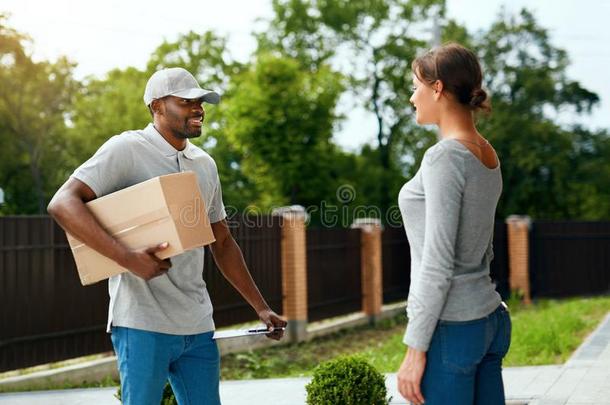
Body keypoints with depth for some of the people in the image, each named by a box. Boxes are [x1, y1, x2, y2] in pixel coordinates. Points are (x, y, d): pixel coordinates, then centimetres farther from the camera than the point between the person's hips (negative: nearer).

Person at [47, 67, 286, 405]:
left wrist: (261, 308, 18)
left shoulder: (205, 165, 15)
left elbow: (222, 244, 22)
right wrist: (127, 257, -26)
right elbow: (62, 204, -16)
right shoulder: (128, 149, -6)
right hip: (143, 324, -6)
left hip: (198, 326, 7)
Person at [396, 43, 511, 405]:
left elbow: (437, 265, -19)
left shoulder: (445, 157, -16)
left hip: (450, 328, -9)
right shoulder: (488, 156, 11)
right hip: (491, 320, 9)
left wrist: (415, 349, -16)